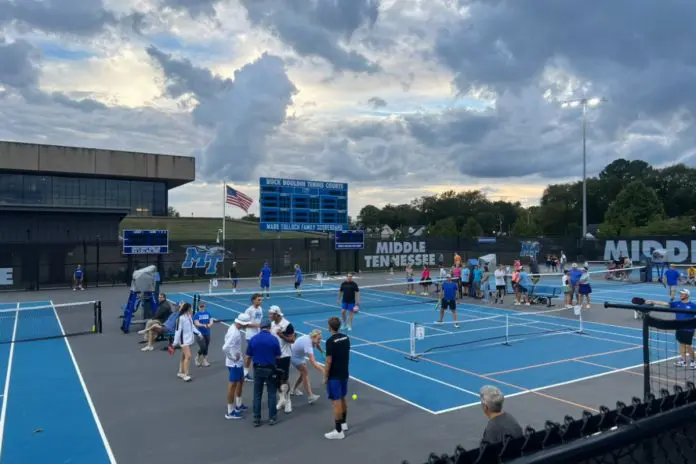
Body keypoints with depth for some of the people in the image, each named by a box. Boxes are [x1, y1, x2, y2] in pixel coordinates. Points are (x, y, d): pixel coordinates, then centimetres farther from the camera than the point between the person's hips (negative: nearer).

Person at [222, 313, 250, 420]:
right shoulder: (234, 333, -27)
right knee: (233, 385, 0)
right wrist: (233, 358, -19)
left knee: (241, 381, 23)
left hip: (238, 362, 10)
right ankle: (230, 412, 11)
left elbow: (230, 343, 16)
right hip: (234, 363, -10)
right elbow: (225, 348, -34)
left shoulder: (234, 328, 3)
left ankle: (238, 405, 39)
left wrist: (238, 356, 10)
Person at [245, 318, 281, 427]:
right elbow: (278, 356, -2)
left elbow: (248, 356, 2)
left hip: (258, 369, 2)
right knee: (272, 394, 10)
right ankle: (272, 418, 15)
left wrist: (247, 366, 21)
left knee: (257, 394, 12)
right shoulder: (274, 339, -10)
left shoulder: (253, 339, -4)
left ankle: (256, 419, 16)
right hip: (270, 369, -2)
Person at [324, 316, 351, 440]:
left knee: (336, 402, -2)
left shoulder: (330, 341, -20)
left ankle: (338, 431, 4)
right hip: (344, 374, 8)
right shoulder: (346, 338, 2)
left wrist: (325, 376, -9)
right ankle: (343, 423, 35)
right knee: (342, 399, 21)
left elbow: (329, 361, -19)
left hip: (334, 376, -8)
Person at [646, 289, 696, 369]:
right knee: (682, 344, 13)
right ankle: (683, 361, 23)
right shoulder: (676, 304, 2)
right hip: (679, 329, 4)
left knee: (688, 346, 2)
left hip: (688, 330, -4)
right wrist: (652, 302, -13)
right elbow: (664, 303, -4)